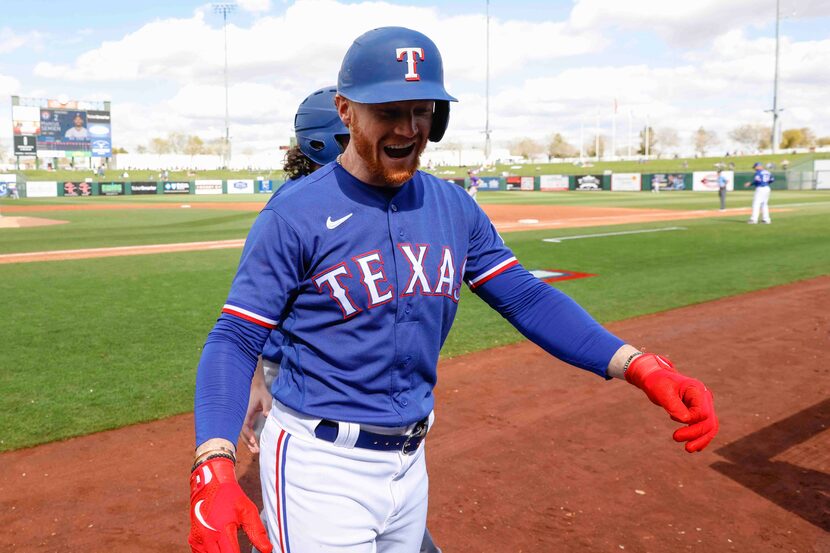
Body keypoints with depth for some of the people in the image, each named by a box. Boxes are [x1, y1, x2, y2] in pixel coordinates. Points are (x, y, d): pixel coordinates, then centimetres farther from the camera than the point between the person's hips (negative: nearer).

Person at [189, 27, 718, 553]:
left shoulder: (455, 208, 1)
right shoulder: (295, 214, -15)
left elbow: (525, 297, -3)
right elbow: (236, 339, -15)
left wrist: (638, 365, -17)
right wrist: (214, 467, -32)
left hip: (410, 460, 6)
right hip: (320, 463, -5)